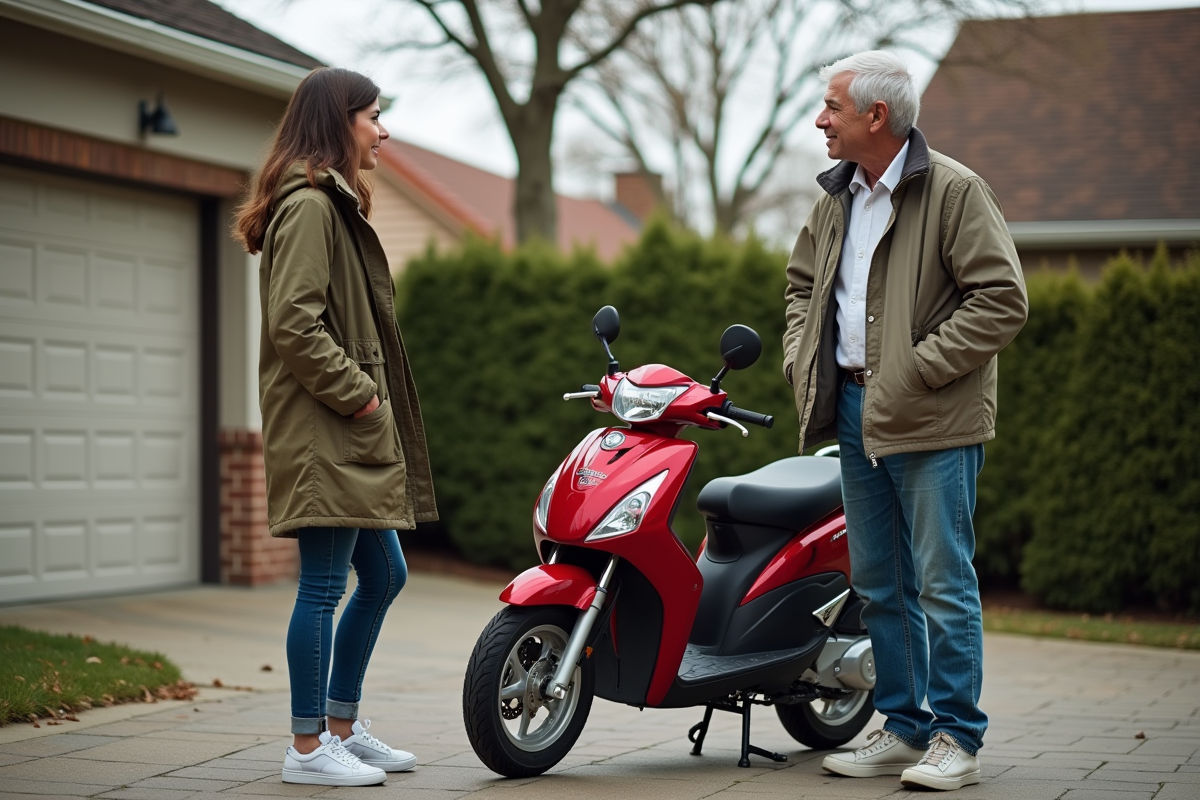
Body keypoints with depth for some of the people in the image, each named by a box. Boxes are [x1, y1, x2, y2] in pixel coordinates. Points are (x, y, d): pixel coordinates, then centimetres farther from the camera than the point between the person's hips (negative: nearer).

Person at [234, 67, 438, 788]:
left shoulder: (335, 206, 21)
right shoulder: (309, 206, -12)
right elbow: (293, 323, -21)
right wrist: (356, 395, -17)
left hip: (354, 435, 11)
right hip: (324, 434, -11)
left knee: (383, 577, 15)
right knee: (324, 586, -6)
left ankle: (342, 728, 24)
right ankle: (310, 748, 2)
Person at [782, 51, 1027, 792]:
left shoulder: (955, 191, -9)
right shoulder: (837, 199, 13)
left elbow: (1003, 302, -14)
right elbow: (803, 281, 28)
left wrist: (915, 370, -17)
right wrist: (802, 359, 11)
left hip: (933, 423, -7)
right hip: (856, 414, 7)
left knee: (943, 583, -4)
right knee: (879, 585, 12)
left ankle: (956, 738, 5)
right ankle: (904, 728, 22)